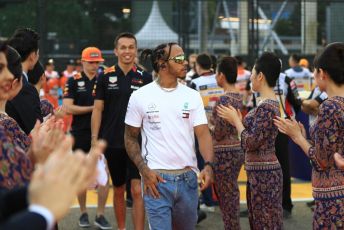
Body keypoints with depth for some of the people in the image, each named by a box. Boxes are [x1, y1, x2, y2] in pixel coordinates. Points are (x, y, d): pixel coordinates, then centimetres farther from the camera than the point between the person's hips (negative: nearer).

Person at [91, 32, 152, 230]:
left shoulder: (145, 78, 0)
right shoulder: (106, 77, 1)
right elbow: (98, 109, 3)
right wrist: (95, 140, -2)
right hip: (113, 143, 1)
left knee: (137, 190, -10)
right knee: (118, 190, 13)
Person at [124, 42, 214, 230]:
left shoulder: (192, 96, 3)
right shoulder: (140, 96, -2)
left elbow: (203, 133, -2)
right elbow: (130, 137, 3)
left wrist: (208, 165, -20)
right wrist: (144, 170, -9)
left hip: (188, 178, 3)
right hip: (156, 179, -3)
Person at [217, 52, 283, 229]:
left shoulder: (266, 107, -19)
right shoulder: (267, 104, 11)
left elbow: (251, 143, -20)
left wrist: (236, 120, -9)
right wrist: (237, 121, 13)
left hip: (264, 173, -10)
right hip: (258, 172, 10)